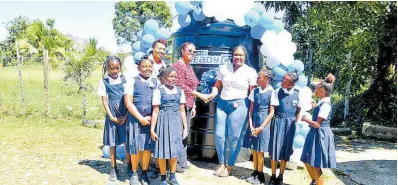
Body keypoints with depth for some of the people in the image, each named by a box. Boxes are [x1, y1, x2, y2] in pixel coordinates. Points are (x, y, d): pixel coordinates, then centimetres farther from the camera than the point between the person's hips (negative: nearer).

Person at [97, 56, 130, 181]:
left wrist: (126, 115, -7)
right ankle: (114, 169, 19)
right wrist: (111, 117, -6)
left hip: (126, 113, 0)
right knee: (112, 142, 6)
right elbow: (104, 101, 1)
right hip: (112, 114, 0)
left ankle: (129, 166, 21)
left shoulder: (124, 79, 3)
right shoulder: (104, 81, 2)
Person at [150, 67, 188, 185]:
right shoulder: (158, 91, -6)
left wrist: (185, 127, 10)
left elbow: (182, 111, 10)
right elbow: (155, 111, -7)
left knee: (174, 150, 10)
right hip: (163, 122, -4)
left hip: (176, 122, 4)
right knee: (163, 150, 4)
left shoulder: (179, 91, 7)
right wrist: (152, 129, -9)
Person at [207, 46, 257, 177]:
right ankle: (222, 164, 21)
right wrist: (213, 94, -7)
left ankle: (229, 167, 17)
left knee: (234, 137, 1)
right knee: (219, 135, 4)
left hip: (239, 105, -3)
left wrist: (248, 108, -10)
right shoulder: (224, 68, 10)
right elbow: (217, 85, 13)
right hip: (222, 103, 4)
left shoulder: (250, 72, 1)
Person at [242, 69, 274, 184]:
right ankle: (255, 172, 25)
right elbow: (251, 109, 6)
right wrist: (250, 125, -4)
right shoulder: (255, 91, 4)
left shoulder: (271, 93, -10)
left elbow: (271, 113, -9)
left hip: (264, 122, -4)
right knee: (254, 149, 11)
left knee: (260, 150, 4)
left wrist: (261, 127, -12)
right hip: (254, 121, 5)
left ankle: (260, 175, 19)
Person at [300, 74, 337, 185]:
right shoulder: (322, 102, 9)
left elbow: (317, 124, -21)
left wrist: (306, 119, -8)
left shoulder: (325, 104, -20)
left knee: (316, 165, 1)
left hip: (320, 135, -10)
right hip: (315, 134, 10)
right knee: (307, 161, 20)